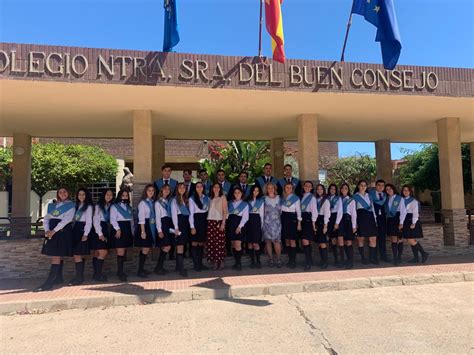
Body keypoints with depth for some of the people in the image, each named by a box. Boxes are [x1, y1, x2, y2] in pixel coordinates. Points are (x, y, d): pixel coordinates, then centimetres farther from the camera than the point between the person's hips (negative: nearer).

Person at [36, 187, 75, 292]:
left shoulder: (71, 205, 1)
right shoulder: (52, 205, 17)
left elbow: (67, 219, -11)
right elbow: (46, 218, 10)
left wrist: (54, 231, -18)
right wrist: (47, 230, -8)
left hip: (63, 231, -5)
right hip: (51, 232, 6)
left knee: (56, 256, -10)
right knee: (57, 256, 10)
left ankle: (49, 283, -13)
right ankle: (58, 278, 20)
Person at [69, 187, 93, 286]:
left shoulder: (89, 206, -2)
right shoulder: (77, 205, 19)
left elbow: (89, 221, -8)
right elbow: (74, 219, 16)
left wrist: (86, 234, -15)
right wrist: (72, 230, 6)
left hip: (82, 231, -7)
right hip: (75, 230, 7)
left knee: (77, 255, -11)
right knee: (79, 255, 9)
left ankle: (79, 278, -6)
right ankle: (79, 276, 14)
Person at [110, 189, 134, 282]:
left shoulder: (129, 207, 18)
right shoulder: (114, 206, 0)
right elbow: (113, 219, -10)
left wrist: (132, 232, 13)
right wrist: (118, 229, -21)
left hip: (128, 230, 6)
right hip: (119, 230, -6)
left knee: (124, 252, 9)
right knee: (120, 252, -9)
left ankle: (120, 271, 18)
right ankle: (120, 273, -7)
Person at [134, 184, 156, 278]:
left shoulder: (152, 202, 9)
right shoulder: (143, 202, -9)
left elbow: (154, 216, 10)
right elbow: (141, 218, -12)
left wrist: (154, 228, 6)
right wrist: (143, 231, -15)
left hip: (151, 226, 7)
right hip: (144, 226, -7)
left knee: (147, 248, 11)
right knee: (145, 249, -6)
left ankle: (142, 268, 22)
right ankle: (140, 271, 2)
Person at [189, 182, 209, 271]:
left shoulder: (207, 198, 10)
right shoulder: (192, 199, -2)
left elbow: (208, 211, 11)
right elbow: (191, 213, -6)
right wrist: (192, 226, -12)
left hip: (204, 221, 4)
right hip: (196, 221, -4)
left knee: (202, 243, 8)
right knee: (195, 243, -1)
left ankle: (200, 263, 15)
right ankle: (196, 264, 5)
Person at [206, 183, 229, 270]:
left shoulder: (222, 197, 4)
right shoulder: (210, 198, 17)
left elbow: (225, 211, -2)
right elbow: (209, 210, 13)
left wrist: (223, 223, -11)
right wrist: (207, 221, 3)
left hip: (219, 221, -4)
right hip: (210, 221, 4)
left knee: (220, 241, -8)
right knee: (211, 241, -1)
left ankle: (220, 260, -1)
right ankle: (214, 260, 5)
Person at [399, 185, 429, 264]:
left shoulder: (413, 201, -4)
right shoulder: (402, 200, 12)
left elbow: (415, 212, -10)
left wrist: (413, 223, -18)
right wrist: (401, 223, 7)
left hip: (412, 222, -6)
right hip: (405, 222, 6)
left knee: (411, 240, -11)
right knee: (412, 240, 7)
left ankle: (423, 253, 5)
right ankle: (416, 258, 11)